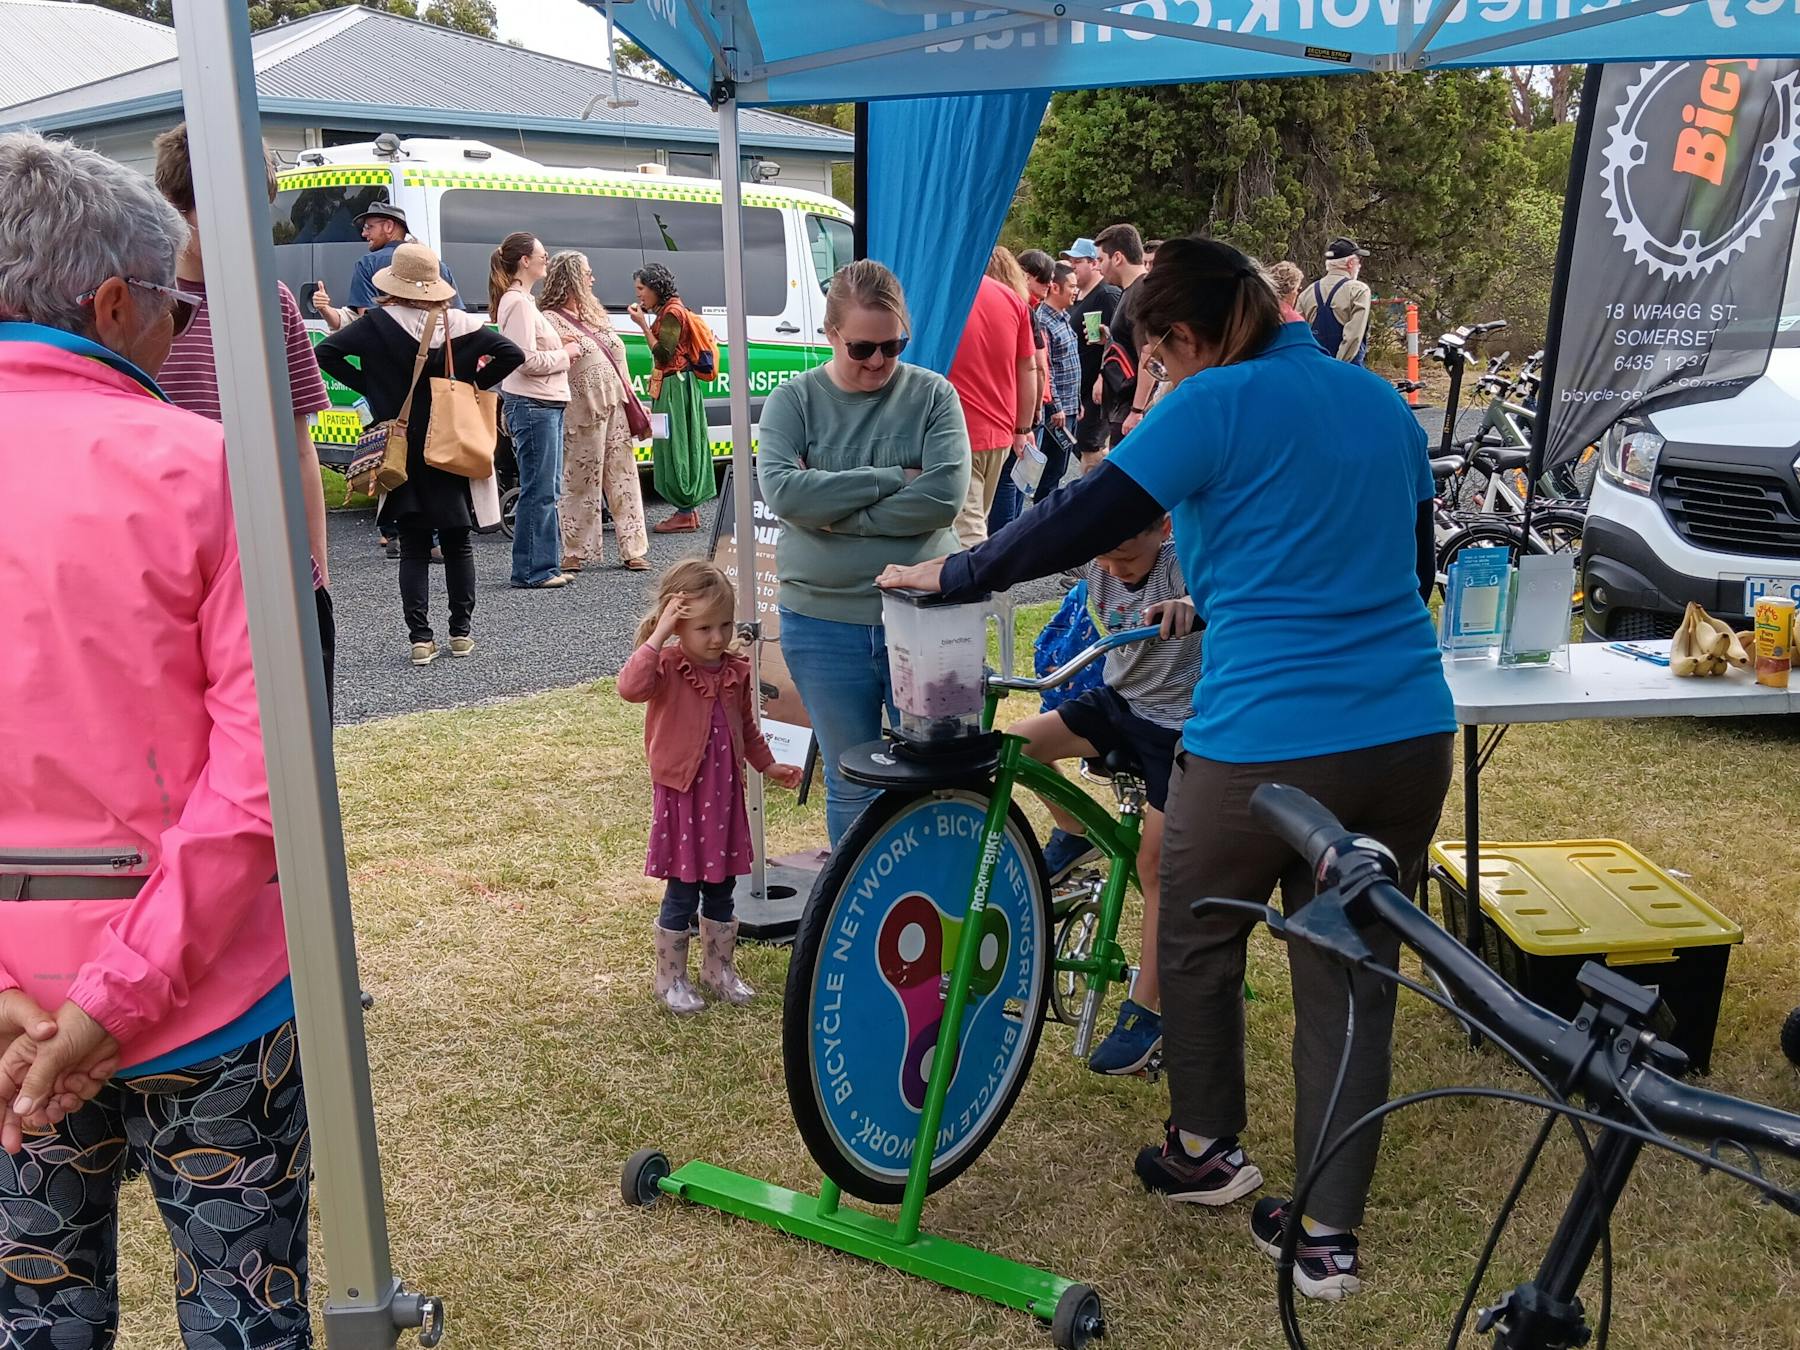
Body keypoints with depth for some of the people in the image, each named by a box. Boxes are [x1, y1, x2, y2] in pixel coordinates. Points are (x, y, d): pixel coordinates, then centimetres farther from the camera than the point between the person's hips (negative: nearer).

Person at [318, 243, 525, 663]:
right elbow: (512, 354, -6)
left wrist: (367, 386, -2)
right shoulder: (458, 323, -2)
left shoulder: (378, 324, -5)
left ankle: (420, 638, 1)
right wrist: (473, 386, 3)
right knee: (457, 542, 12)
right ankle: (461, 633, 14)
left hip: (401, 451, -1)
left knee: (413, 548, 5)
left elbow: (326, 352, -11)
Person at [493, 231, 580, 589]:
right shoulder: (517, 303, -13)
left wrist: (560, 347, 10)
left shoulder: (522, 300, 19)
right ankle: (531, 570, -1)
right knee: (538, 491, -7)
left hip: (545, 405, 11)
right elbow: (527, 360, -21)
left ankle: (546, 564, 20)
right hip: (533, 406, -11)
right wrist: (565, 353, -8)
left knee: (549, 489, 13)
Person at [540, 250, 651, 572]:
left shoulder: (594, 313, 18)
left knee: (624, 479, 6)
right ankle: (575, 552, 6)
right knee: (580, 483, -2)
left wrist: (633, 405, 19)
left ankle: (632, 550, 9)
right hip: (584, 414, -7)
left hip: (616, 407, 7)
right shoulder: (551, 320, -6)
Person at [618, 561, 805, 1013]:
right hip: (682, 795, -5)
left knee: (721, 891, 16)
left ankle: (719, 969, 32)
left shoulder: (736, 670, 3)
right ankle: (671, 979, 21)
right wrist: (657, 636, -35)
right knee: (681, 894, 4)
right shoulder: (667, 667, -15)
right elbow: (631, 687, -38)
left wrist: (768, 764, 19)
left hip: (725, 795, 5)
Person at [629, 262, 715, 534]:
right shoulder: (668, 310, 17)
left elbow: (663, 353, -18)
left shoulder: (673, 311, -12)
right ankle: (688, 510, 16)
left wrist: (643, 324, -16)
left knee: (675, 445, -7)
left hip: (675, 386, -10)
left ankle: (686, 514, -4)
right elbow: (663, 352, 14)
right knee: (676, 446, 11)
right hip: (671, 386, 10)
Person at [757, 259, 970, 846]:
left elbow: (945, 495, -14)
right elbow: (782, 490, -15)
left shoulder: (931, 394, 0)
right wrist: (892, 479, -14)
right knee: (851, 787, 11)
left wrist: (838, 513, -14)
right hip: (824, 622, 1)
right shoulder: (795, 400, 2)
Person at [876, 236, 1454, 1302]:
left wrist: (949, 575, 2)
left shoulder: (1215, 405, -8)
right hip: (1410, 737, 6)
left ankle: (1208, 1149, 37)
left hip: (1267, 743, -6)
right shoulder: (1382, 401, 13)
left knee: (1198, 943, 20)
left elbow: (1081, 522, -11)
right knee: (1353, 981, 14)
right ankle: (1330, 1234, 22)